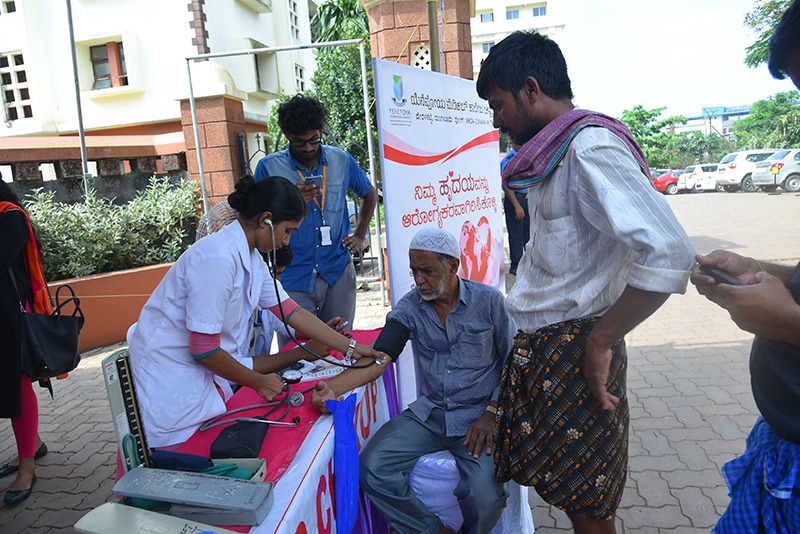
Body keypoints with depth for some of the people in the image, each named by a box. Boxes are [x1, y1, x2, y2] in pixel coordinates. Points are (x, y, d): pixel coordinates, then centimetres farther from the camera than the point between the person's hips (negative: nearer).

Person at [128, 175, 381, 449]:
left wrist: (351, 348, 8)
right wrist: (257, 381, -9)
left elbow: (292, 312, 8)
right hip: (169, 381, -9)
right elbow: (204, 350, -24)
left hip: (203, 372, 9)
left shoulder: (252, 259, 3)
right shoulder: (218, 258, -26)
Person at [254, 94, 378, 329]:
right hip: (293, 278, -2)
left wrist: (359, 235, 12)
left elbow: (369, 194, 22)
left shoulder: (342, 160, 5)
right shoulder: (269, 167, -2)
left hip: (338, 274, 2)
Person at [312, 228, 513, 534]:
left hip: (478, 414, -3)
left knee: (485, 496, -28)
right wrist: (333, 387, -27)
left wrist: (491, 414, -12)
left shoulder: (488, 301, -3)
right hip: (428, 413, 3)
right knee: (371, 468, -17)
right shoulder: (410, 307, 2)